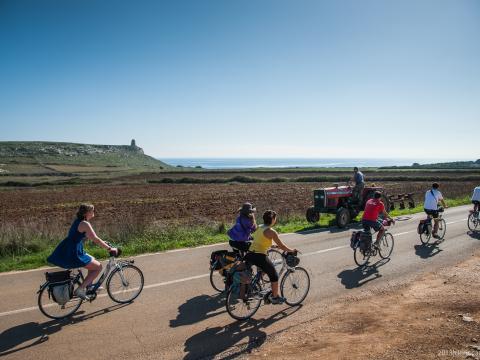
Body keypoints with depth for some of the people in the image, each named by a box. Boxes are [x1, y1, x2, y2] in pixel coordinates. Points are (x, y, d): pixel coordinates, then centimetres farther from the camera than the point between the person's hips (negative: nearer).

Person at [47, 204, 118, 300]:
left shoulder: (78, 221, 15)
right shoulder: (84, 224, -15)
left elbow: (91, 237, 26)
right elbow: (96, 239, -16)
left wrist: (103, 243, 27)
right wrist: (110, 248, -10)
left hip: (66, 252, 10)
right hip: (72, 254, -10)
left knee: (93, 260, 26)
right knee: (98, 267, -1)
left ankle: (89, 286, 31)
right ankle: (80, 289, -4)